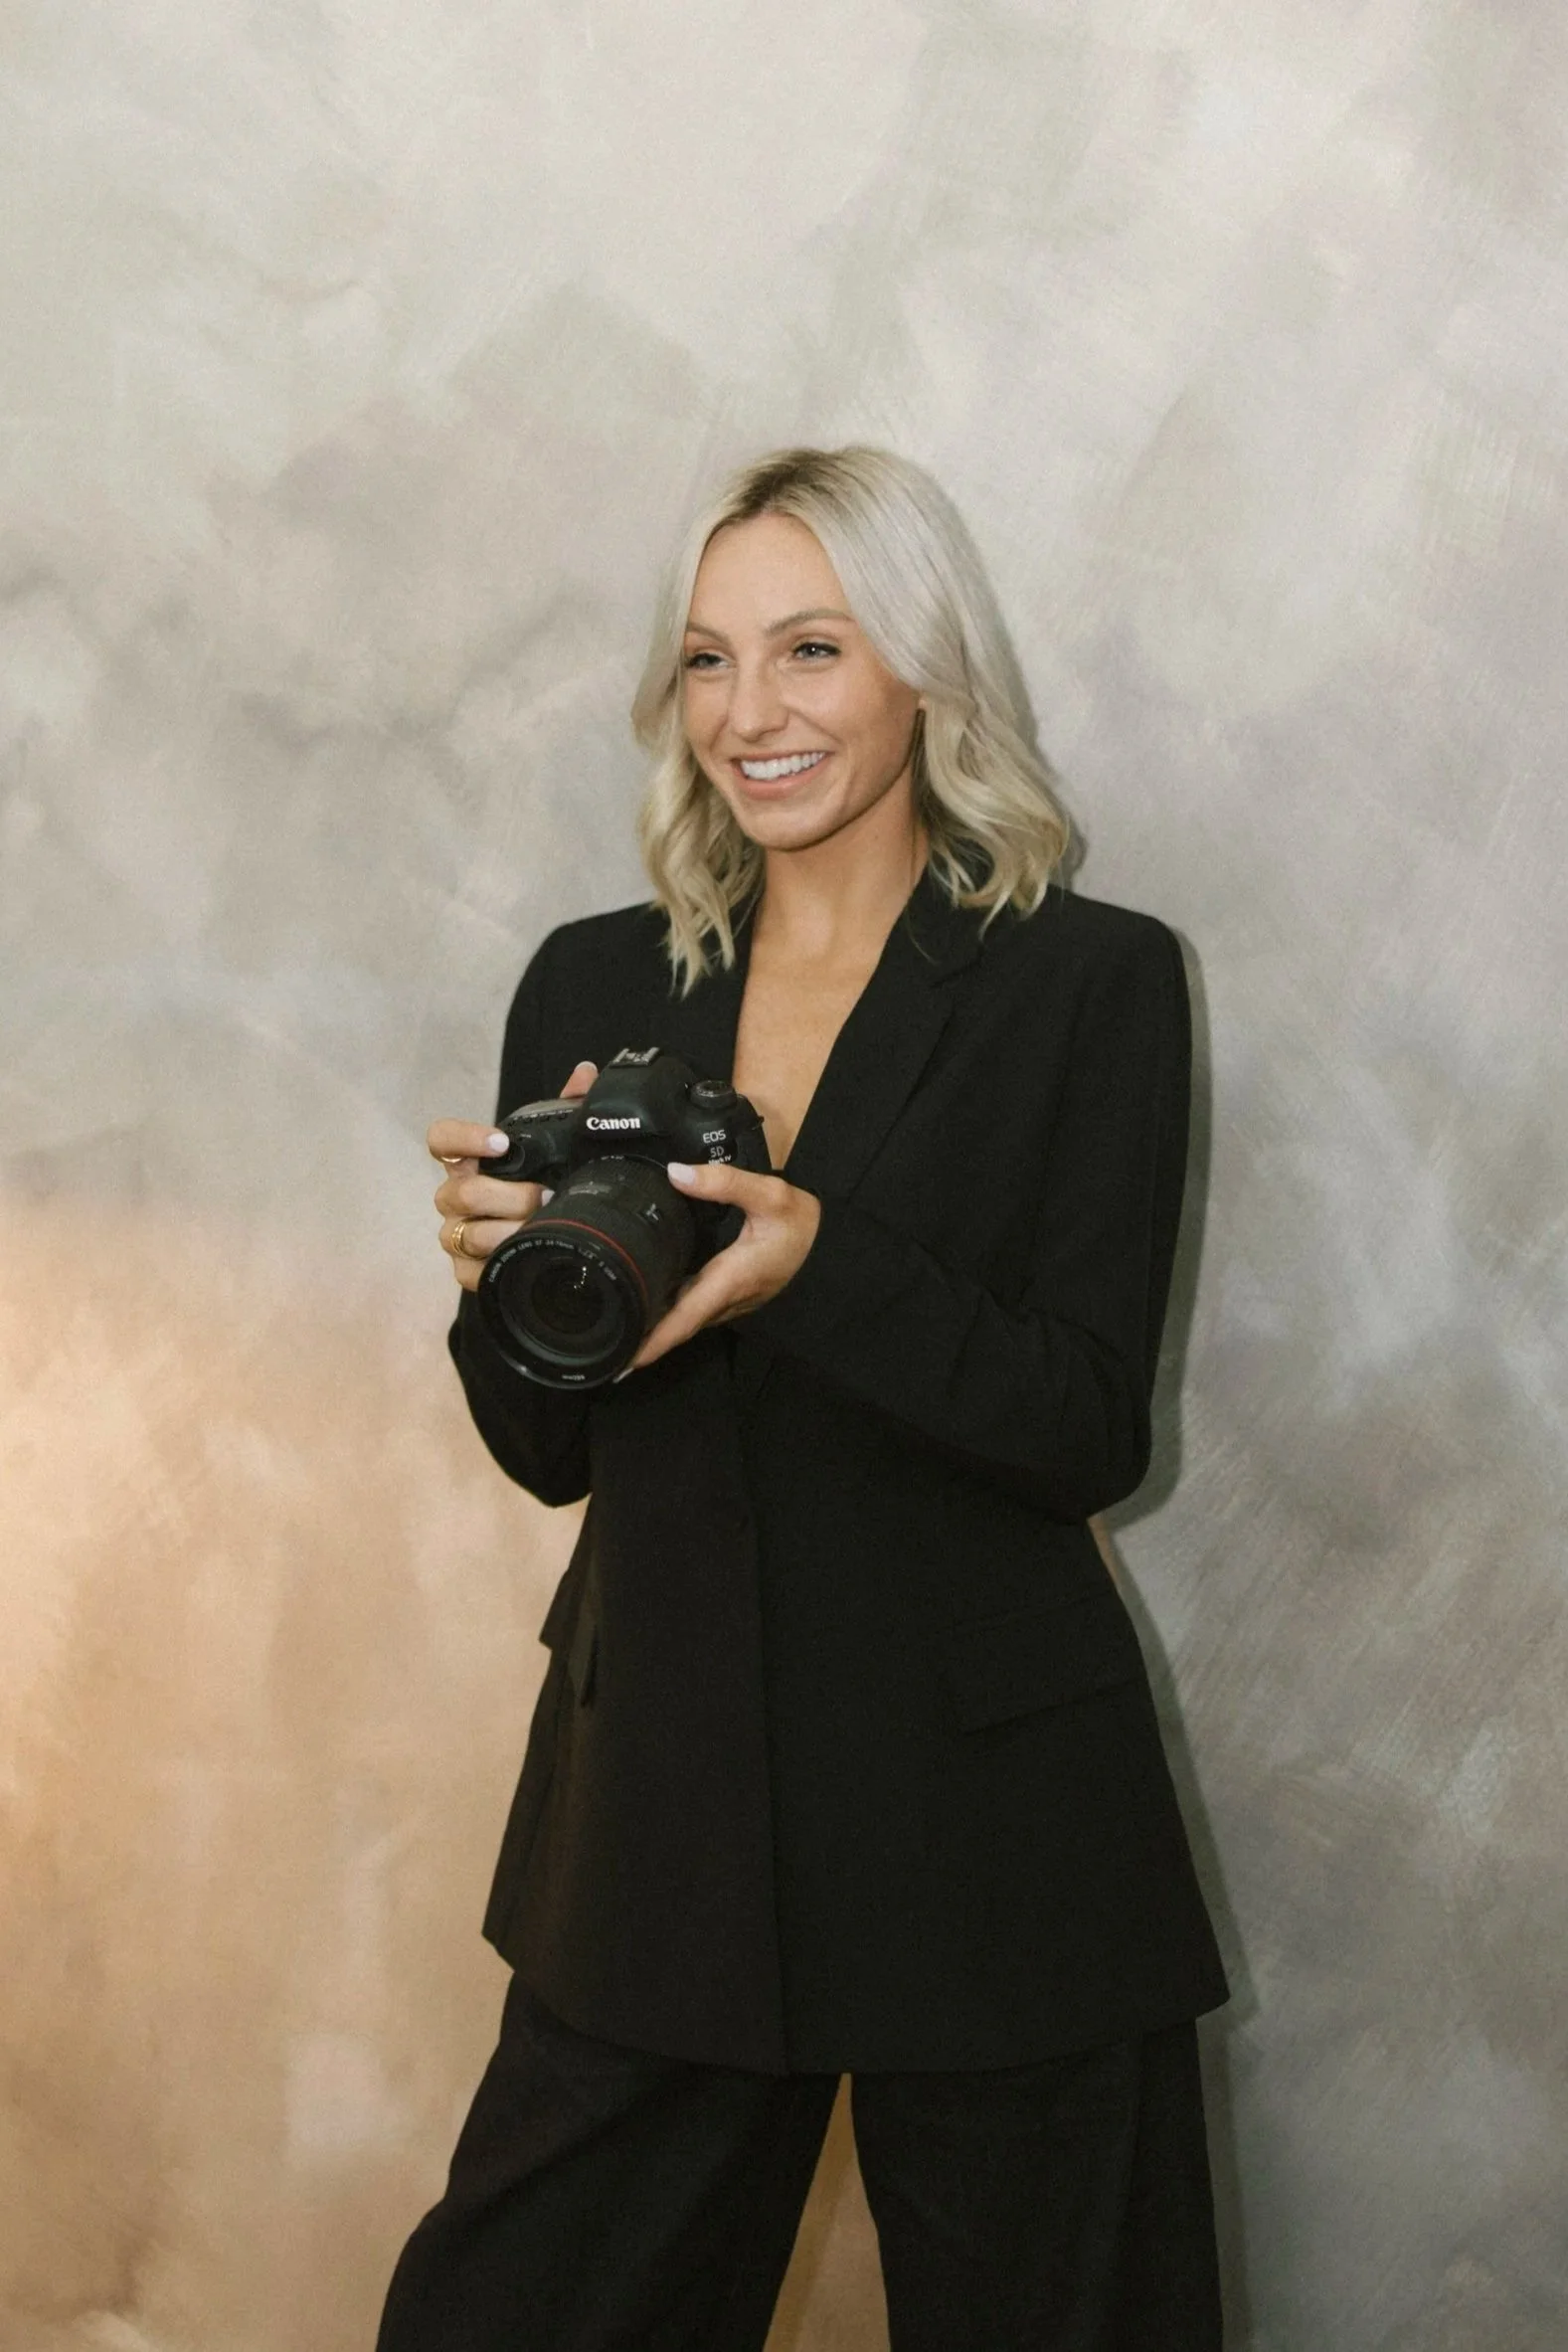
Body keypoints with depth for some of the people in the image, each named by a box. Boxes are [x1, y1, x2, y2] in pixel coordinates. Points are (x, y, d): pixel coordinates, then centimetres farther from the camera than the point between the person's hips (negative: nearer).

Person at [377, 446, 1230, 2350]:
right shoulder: (593, 988, 5)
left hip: (988, 1824, -3)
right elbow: (551, 1449, 8)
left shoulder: (1091, 981, -5)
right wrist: (501, 1274, -14)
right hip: (655, 1795, 4)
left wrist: (816, 1265, -26)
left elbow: (1091, 1434, -11)